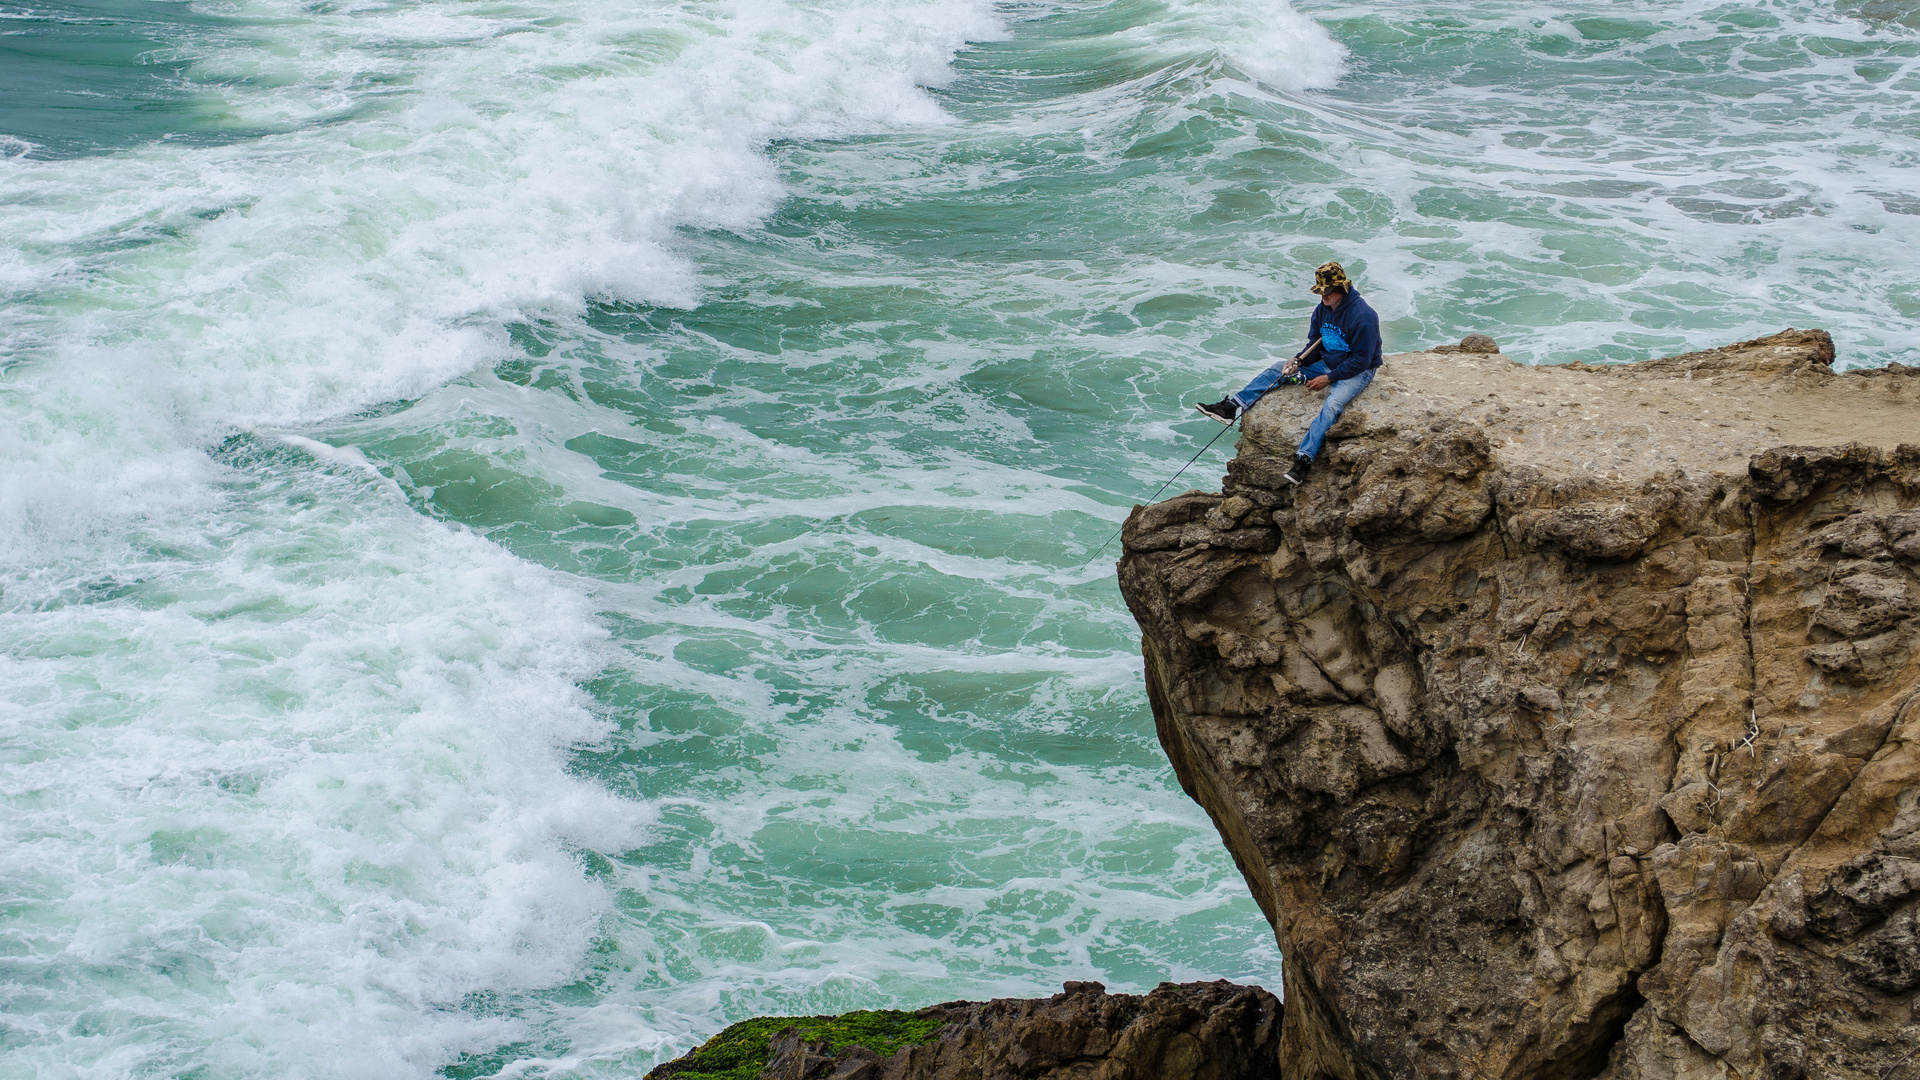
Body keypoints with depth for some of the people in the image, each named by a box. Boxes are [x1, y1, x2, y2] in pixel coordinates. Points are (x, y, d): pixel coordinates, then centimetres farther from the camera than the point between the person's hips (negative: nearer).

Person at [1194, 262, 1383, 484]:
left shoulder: (1362, 317, -24)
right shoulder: (1322, 309, 0)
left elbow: (1361, 360, -22)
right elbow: (1314, 344, 12)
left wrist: (1329, 378, -22)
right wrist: (1297, 360, -9)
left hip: (1358, 371, -8)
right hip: (1327, 363, 8)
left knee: (1332, 405, -36)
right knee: (1277, 369, 1)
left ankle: (1304, 458, -48)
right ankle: (1232, 407, -8)